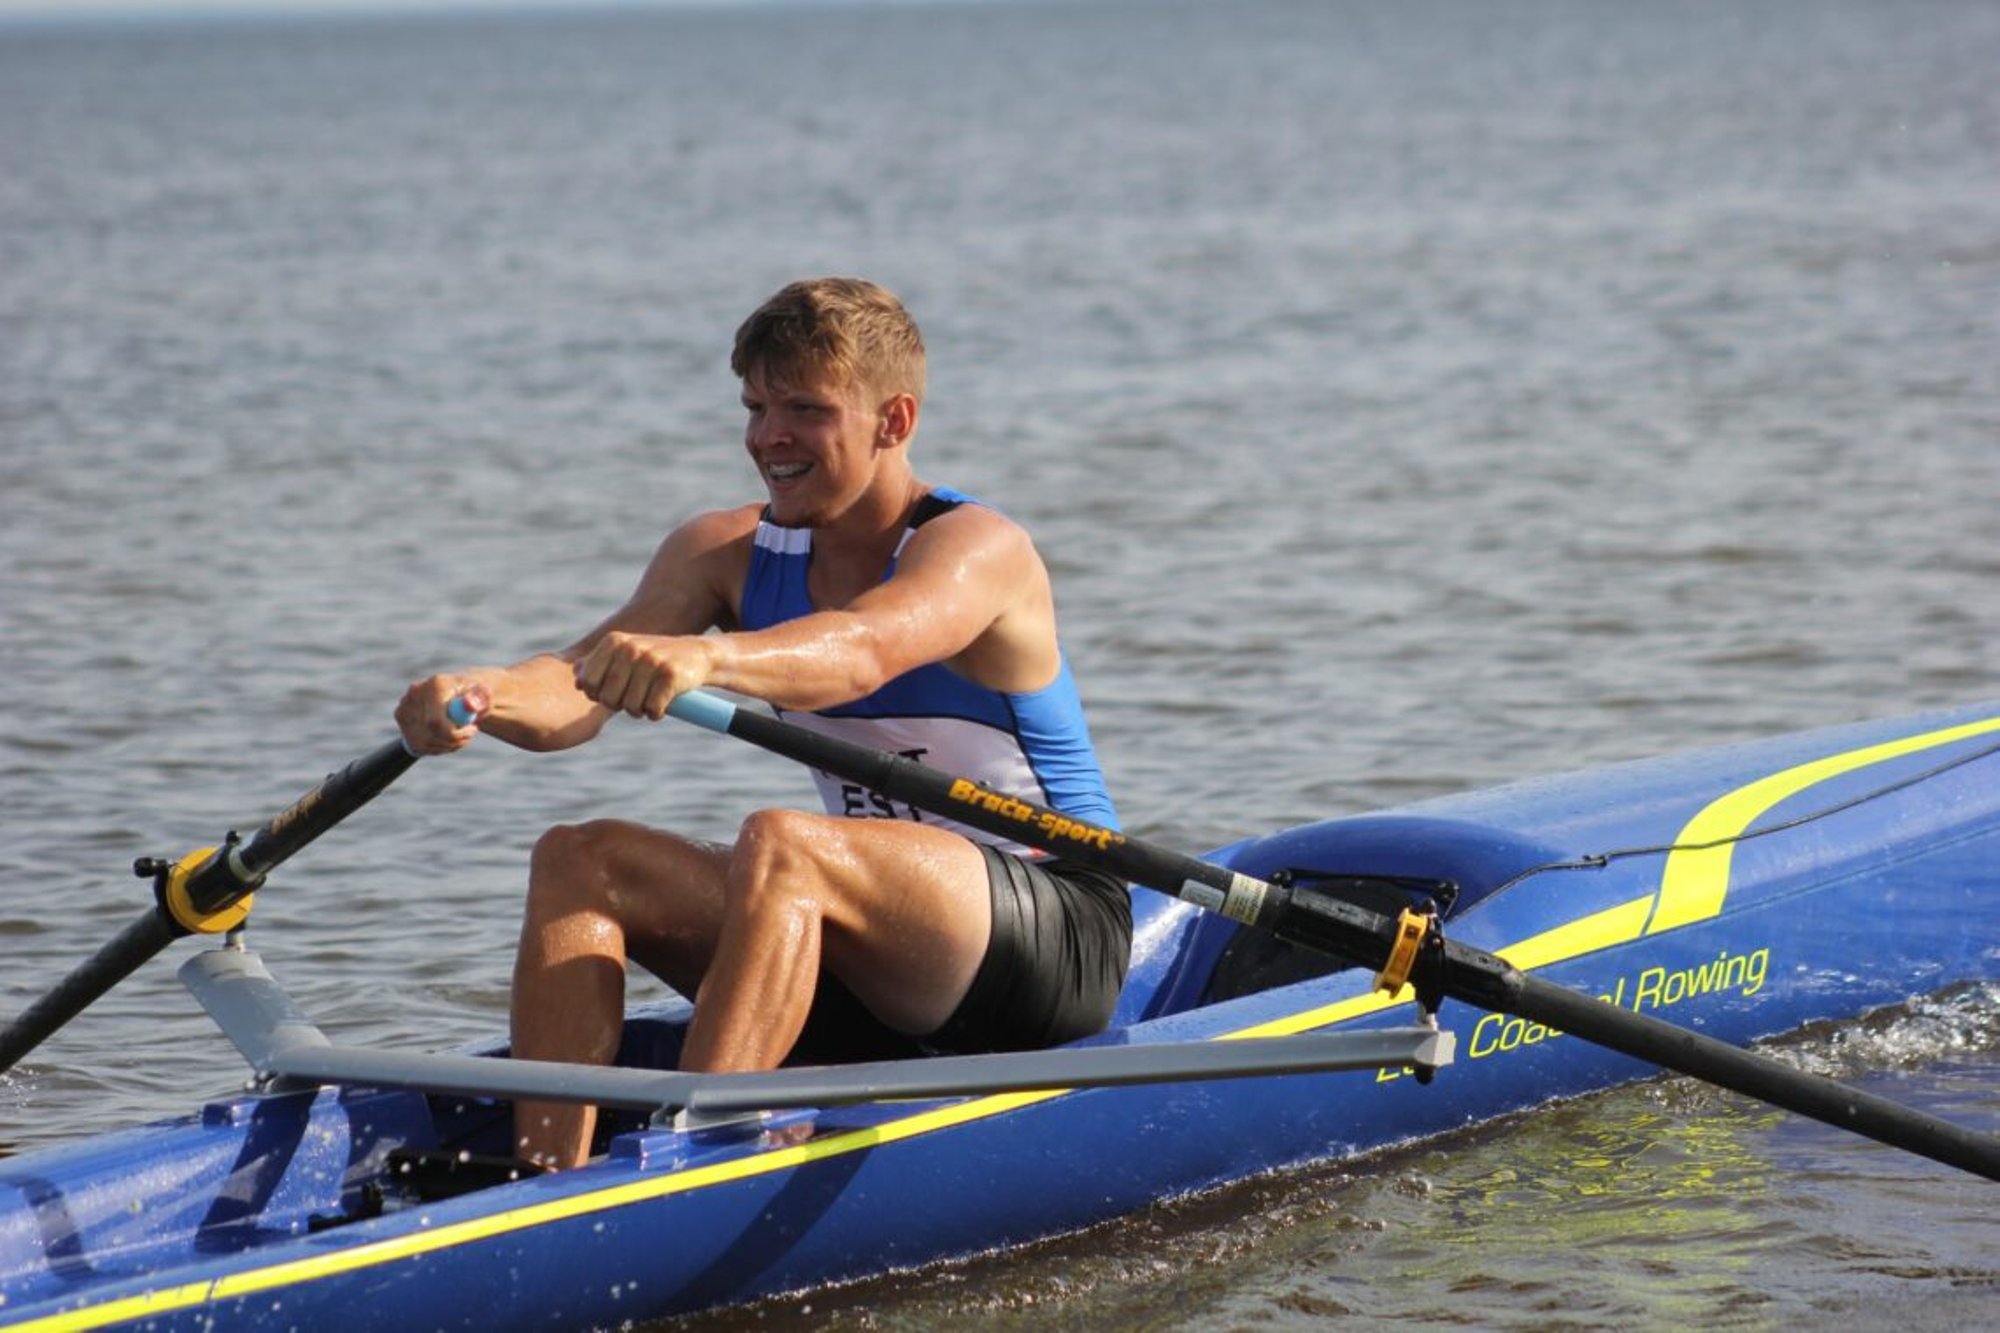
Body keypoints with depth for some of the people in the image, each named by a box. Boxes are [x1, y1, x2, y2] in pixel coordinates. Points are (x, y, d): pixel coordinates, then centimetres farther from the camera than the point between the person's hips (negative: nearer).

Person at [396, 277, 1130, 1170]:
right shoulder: (728, 553, 5)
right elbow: (579, 689, -11)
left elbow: (862, 651, -37)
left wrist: (702, 660, -57)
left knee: (780, 847, -34)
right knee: (578, 861, -12)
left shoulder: (976, 550, -14)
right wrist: (479, 696, -35)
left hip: (1061, 930, -7)